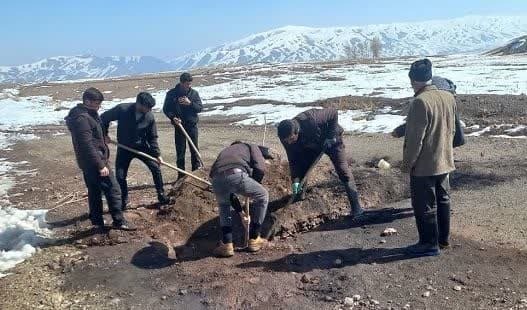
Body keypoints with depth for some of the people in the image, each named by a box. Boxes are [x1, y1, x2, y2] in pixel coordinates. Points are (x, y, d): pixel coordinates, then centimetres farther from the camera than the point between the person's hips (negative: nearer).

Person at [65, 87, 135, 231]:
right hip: (94, 162, -11)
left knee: (94, 191, 16)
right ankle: (119, 221, 3)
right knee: (113, 189, -4)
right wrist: (101, 165, -24)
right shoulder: (82, 118, -21)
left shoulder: (87, 114, 12)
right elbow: (87, 145, -25)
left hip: (88, 163, 11)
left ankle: (98, 222, 25)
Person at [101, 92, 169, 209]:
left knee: (156, 168, -7)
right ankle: (124, 201, 18)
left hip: (142, 147, 1)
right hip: (124, 148, -1)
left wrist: (157, 154, -14)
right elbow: (104, 118, -7)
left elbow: (152, 138, -6)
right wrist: (104, 134, -10)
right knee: (120, 176, -3)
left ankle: (161, 195, 10)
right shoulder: (122, 109, -22)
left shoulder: (150, 117, -15)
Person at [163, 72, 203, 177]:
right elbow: (166, 109, 0)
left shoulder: (194, 93, 1)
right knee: (180, 151, 3)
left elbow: (200, 108, -1)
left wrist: (190, 103, -17)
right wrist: (173, 117, -18)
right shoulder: (172, 93, -3)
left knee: (194, 149, 7)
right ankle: (181, 175, 11)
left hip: (192, 125, 1)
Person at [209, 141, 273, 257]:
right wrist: (251, 189, 26)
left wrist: (240, 211, 47)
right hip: (236, 175, -4)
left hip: (216, 179, 5)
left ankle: (226, 244, 26)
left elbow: (228, 188, 43)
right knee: (263, 196, 24)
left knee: (224, 206, 36)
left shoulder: (225, 151, 43)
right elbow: (260, 169, 9)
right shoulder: (252, 147, 30)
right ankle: (254, 240, 29)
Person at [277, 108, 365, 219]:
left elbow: (333, 114, -26)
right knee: (301, 171, -4)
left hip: (331, 141, -4)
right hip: (311, 147, 4)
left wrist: (331, 137, -28)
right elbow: (293, 160, -16)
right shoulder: (286, 138, -24)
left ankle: (356, 208, -6)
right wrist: (295, 179, -25)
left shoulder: (311, 119, -41)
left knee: (343, 171, -12)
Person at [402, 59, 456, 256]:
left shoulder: (420, 102, -23)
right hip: (445, 162, 8)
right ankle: (443, 238, 32)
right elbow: (451, 130, 13)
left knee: (424, 206, 4)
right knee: (443, 200, 19)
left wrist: (407, 164, -12)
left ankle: (429, 244, 14)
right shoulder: (449, 97, 3)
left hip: (424, 165, -8)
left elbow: (415, 138, -21)